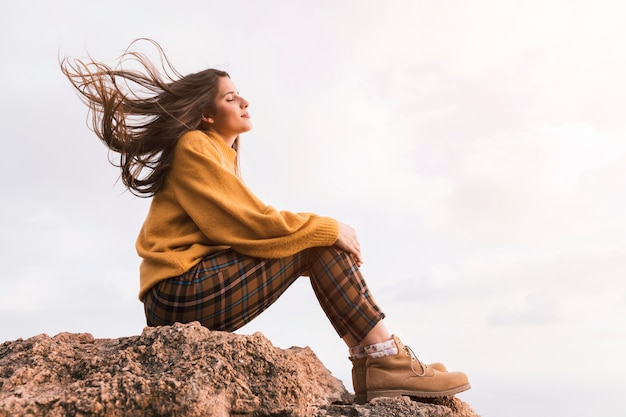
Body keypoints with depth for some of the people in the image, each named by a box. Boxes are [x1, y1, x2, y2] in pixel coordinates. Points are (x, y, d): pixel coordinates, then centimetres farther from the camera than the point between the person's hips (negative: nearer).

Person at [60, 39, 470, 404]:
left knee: (319, 240, 6)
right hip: (184, 289, -9)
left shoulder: (220, 155, 22)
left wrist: (327, 240, 0)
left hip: (196, 292, 9)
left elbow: (242, 229, 12)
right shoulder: (195, 147, -6)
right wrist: (328, 229, -10)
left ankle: (378, 359, -6)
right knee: (318, 241, -11)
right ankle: (384, 360, -14)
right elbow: (247, 225, -17)